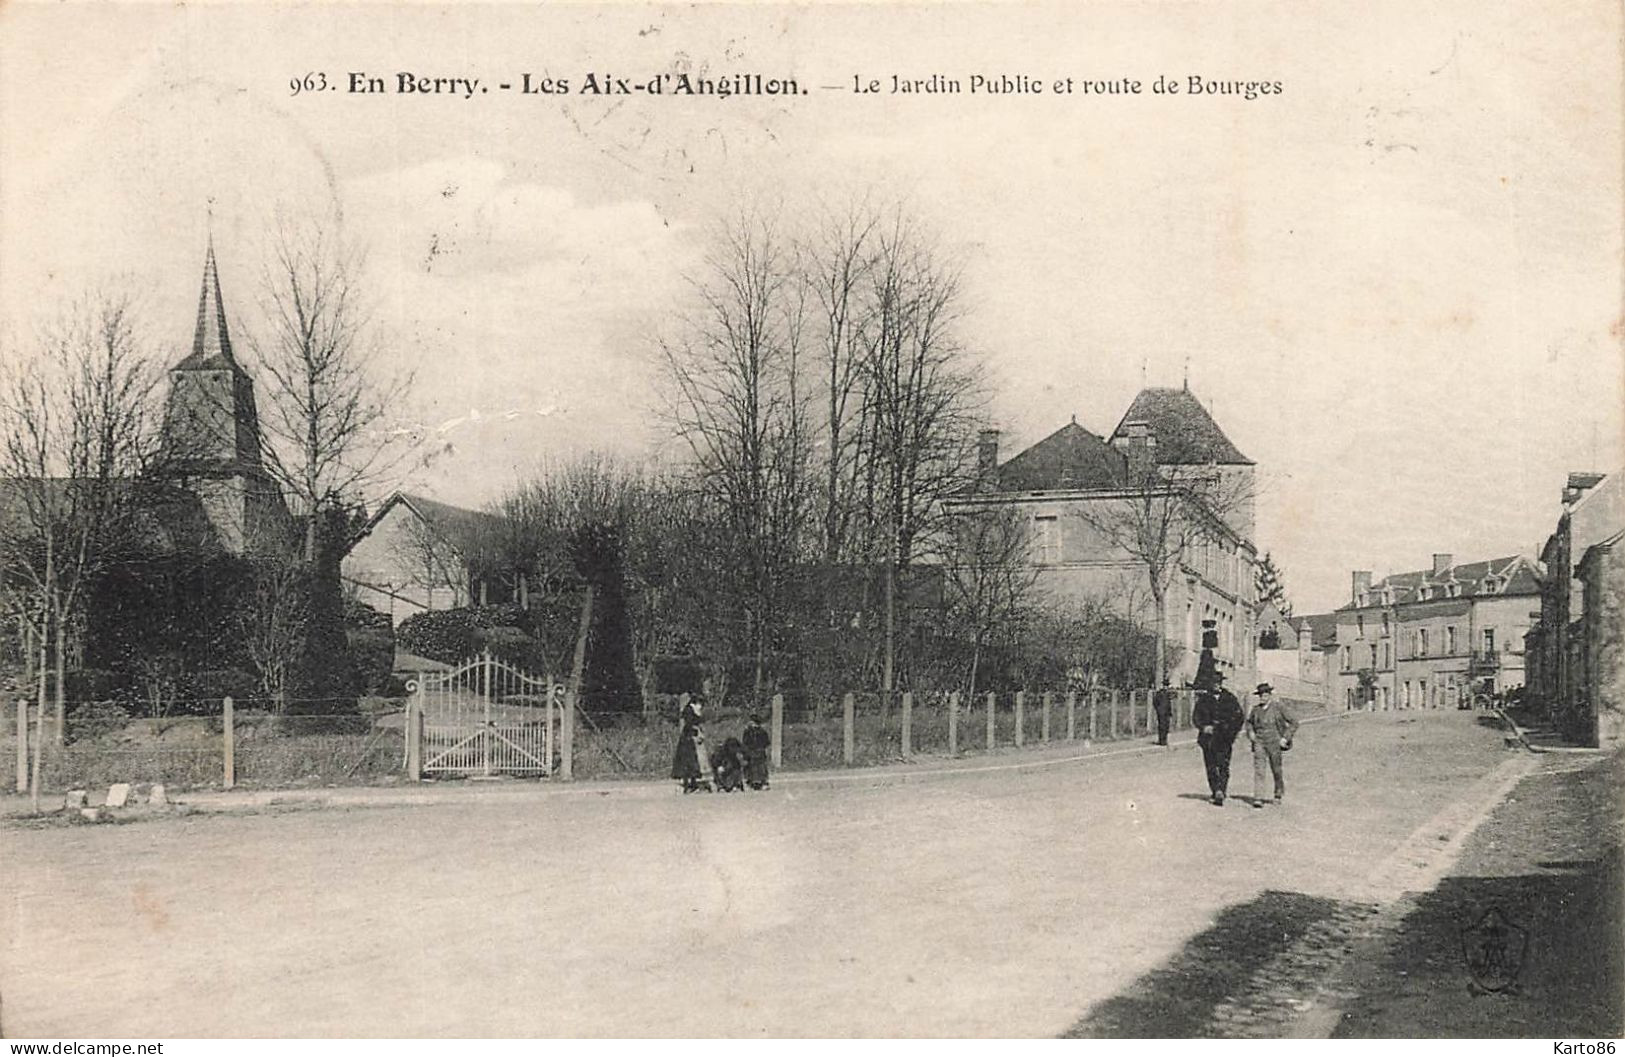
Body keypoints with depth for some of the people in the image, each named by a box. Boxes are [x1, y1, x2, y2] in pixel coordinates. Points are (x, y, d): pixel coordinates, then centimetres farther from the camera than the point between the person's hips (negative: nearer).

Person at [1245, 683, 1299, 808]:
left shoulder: (1277, 709, -3)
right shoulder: (1255, 710, 6)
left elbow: (1294, 723, 1)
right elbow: (1249, 722, 26)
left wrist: (1285, 738, -5)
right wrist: (1250, 733, 7)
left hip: (1274, 743, -1)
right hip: (1259, 743, 1)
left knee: (1276, 770, 10)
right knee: (1258, 769, -12)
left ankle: (1278, 794, 34)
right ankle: (1258, 798, -17)